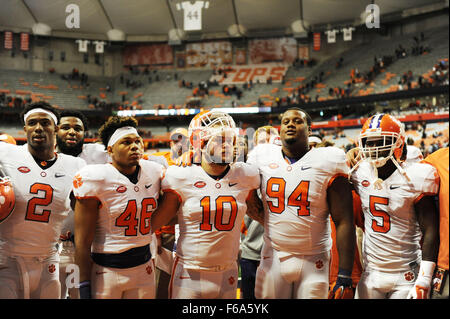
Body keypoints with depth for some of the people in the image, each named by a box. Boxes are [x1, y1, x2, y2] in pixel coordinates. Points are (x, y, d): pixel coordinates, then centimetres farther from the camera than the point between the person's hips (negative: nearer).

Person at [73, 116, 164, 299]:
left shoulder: (155, 172, 2)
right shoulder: (95, 179, -13)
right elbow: (83, 241, -13)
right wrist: (84, 285, -13)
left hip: (144, 265, 5)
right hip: (106, 269, -4)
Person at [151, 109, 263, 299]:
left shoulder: (245, 176, 0)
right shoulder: (182, 178, -7)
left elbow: (256, 212, 16)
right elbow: (154, 223, 0)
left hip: (227, 275, 2)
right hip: (189, 274, -2)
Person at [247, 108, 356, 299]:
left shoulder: (326, 164, -6)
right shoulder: (263, 159, 3)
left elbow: (343, 222, -8)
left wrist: (344, 276, -12)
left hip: (313, 262, -2)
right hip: (272, 260, 2)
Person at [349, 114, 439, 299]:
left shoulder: (414, 178, -12)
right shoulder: (361, 174, 0)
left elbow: (430, 232, -12)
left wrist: (424, 280, -15)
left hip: (406, 276, -3)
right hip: (370, 273, 4)